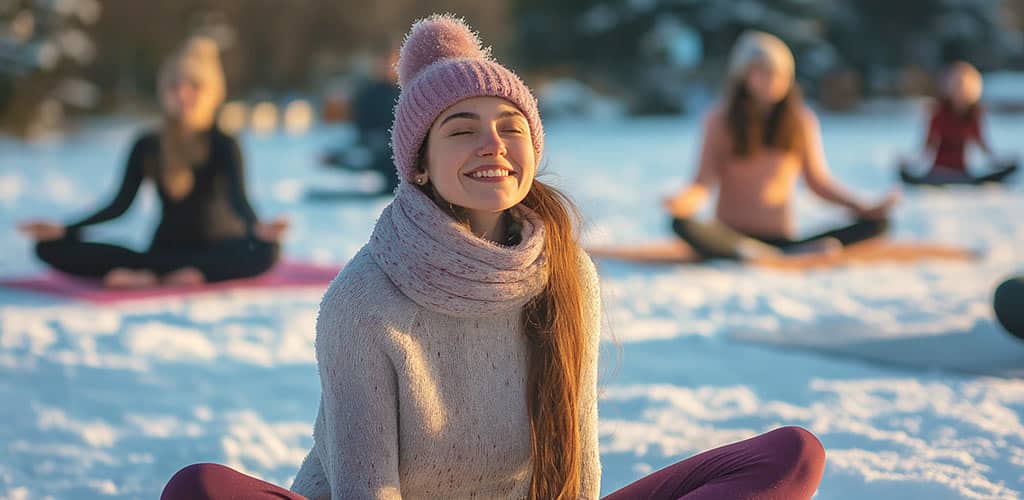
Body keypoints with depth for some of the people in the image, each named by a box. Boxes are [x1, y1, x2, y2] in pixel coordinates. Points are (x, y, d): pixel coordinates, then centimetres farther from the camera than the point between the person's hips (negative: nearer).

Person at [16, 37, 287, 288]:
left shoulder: (223, 146, -6)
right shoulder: (148, 146, 4)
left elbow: (237, 199, -21)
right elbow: (120, 205, 4)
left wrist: (257, 228, -45)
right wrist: (63, 229, -9)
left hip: (216, 250, -3)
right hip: (166, 248, 3)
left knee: (263, 251, -40)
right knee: (53, 248, -15)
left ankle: (148, 274, -39)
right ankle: (177, 273, -34)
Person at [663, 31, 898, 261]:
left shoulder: (802, 120, 5)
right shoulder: (719, 120, 0)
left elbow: (818, 180, 9)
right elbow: (704, 182, -3)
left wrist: (866, 208, -7)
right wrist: (684, 201, -27)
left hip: (780, 239, 2)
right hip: (731, 238, -2)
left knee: (877, 224, -18)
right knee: (681, 224, -37)